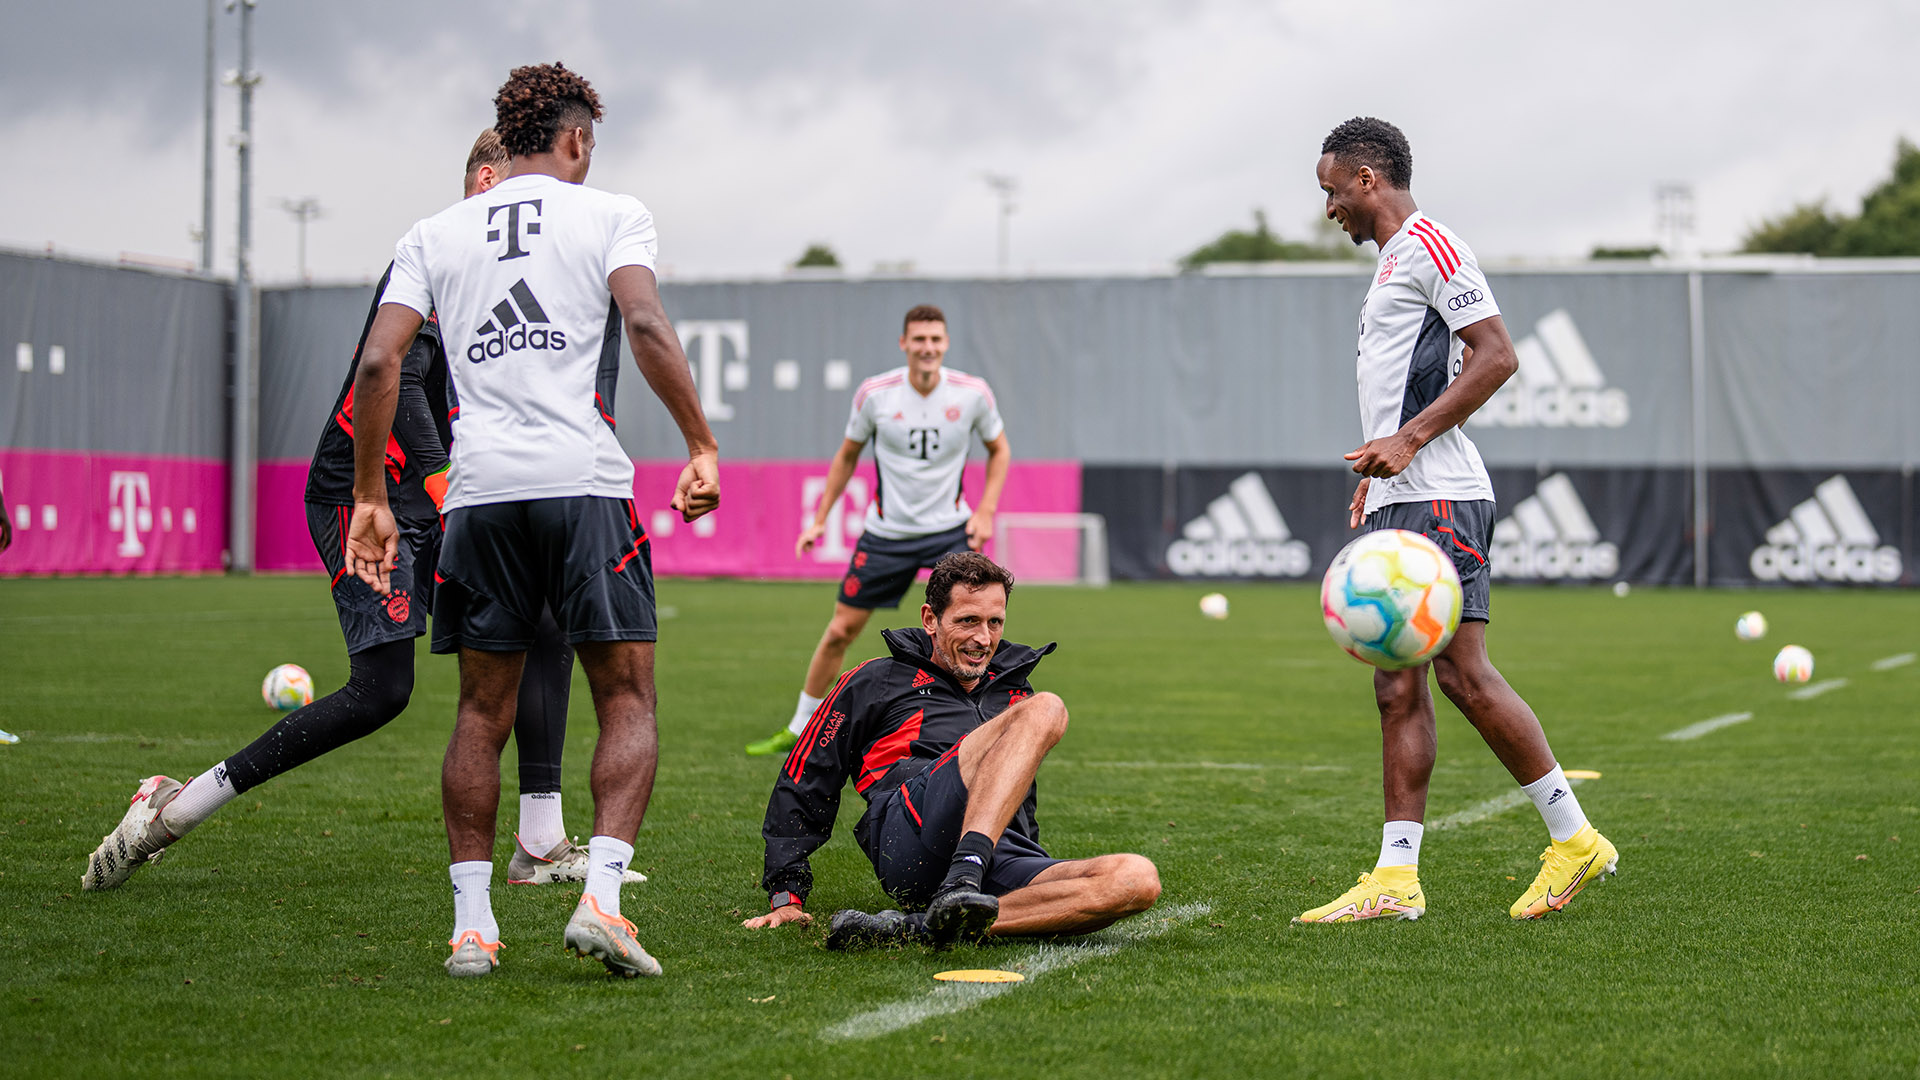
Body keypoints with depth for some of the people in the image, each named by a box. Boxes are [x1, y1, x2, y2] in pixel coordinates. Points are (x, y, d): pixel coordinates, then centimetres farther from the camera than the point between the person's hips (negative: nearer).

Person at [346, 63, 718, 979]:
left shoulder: (434, 235, 16)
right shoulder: (611, 215, 8)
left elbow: (378, 363, 6)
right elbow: (646, 327, -9)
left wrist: (369, 499, 10)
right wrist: (702, 446, -7)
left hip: (478, 492, 3)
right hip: (585, 483, -3)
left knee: (483, 712, 11)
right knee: (628, 702, 4)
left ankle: (470, 925, 7)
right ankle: (601, 899, -12)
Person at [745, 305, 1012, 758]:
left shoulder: (972, 393, -10)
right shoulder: (875, 394, -10)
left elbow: (999, 449, 7)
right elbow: (847, 455, 7)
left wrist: (986, 510, -5)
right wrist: (820, 519, 6)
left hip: (949, 528, -1)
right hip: (886, 532, 1)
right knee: (841, 630, 4)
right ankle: (799, 728, 21)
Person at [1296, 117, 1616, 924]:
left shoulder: (1429, 244, -7)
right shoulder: (1392, 260, 23)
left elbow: (1496, 357, -16)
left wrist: (1406, 441, -20)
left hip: (1438, 497, -10)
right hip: (1398, 502, 10)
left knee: (1462, 672, -12)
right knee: (1396, 688, 4)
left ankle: (1574, 838, -3)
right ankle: (1395, 876, 2)